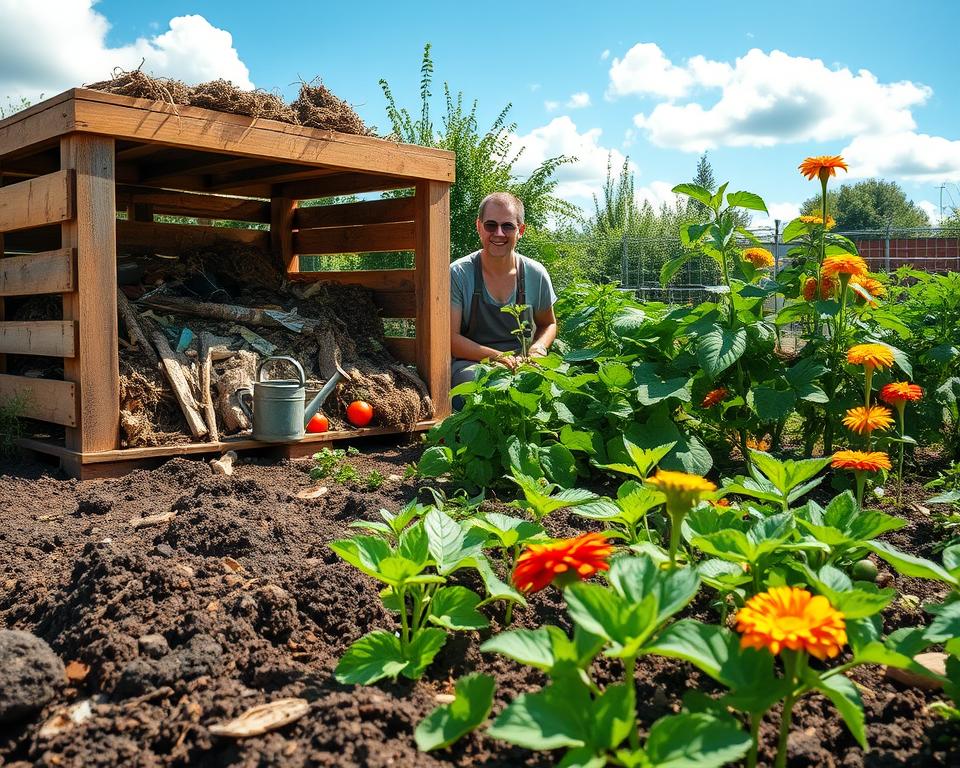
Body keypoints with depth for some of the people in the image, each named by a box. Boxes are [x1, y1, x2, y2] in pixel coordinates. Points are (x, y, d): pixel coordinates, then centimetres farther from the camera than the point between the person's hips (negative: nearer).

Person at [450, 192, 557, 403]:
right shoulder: (458, 274, -6)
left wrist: (538, 348, -4)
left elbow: (548, 324, 19)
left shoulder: (536, 274, 4)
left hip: (523, 362, 3)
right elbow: (450, 338, -7)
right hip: (471, 362, -3)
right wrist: (496, 357, -19)